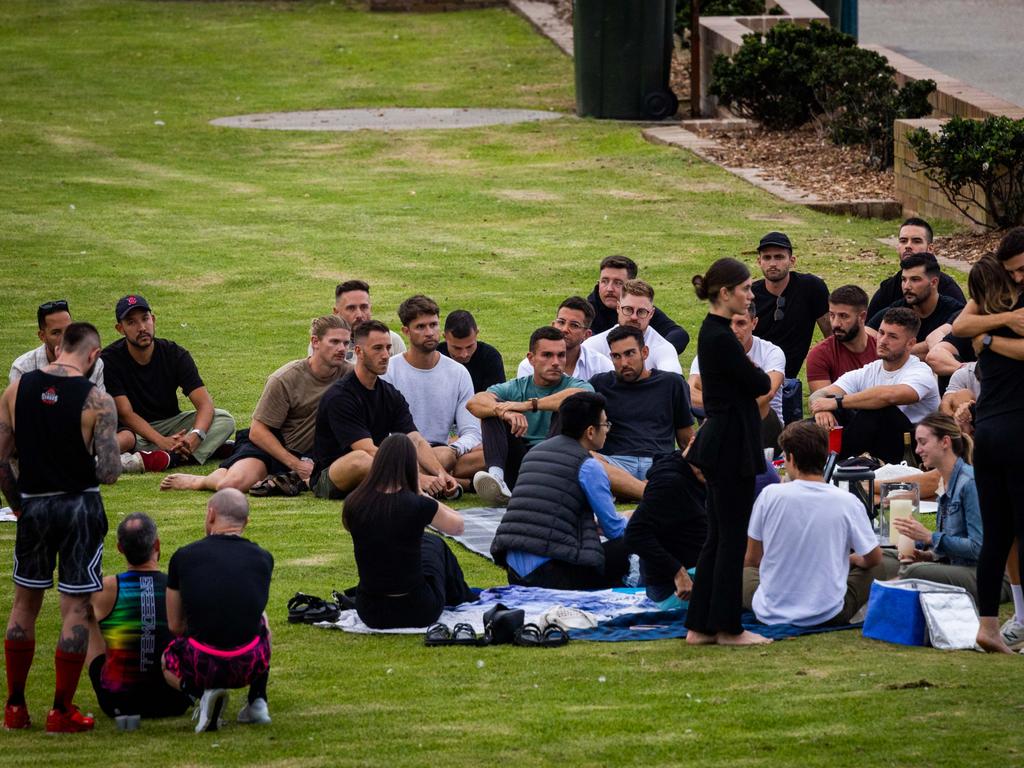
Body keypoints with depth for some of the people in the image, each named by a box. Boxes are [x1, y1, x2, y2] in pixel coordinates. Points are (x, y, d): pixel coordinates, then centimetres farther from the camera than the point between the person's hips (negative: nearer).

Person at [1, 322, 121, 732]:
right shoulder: (97, 401, -13)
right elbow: (109, 472, -16)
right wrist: (119, 457, 7)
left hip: (33, 505, 3)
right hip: (79, 506, -3)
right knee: (76, 608, 4)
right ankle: (61, 711, 5)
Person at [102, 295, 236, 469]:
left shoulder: (175, 354, -4)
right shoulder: (110, 360, -13)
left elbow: (205, 403, -12)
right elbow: (125, 413, -18)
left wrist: (195, 436, -34)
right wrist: (161, 441, -33)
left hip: (169, 424, 4)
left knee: (224, 420, -20)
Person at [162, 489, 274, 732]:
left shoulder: (184, 557, 0)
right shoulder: (263, 559, 6)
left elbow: (174, 625, 8)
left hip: (201, 667, -3)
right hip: (250, 666, 3)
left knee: (166, 660, 34)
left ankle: (204, 693, 2)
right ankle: (258, 700, 24)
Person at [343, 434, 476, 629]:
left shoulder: (353, 504, -9)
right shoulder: (418, 505, -17)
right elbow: (457, 526, 4)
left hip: (370, 613, 3)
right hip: (417, 612, -3)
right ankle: (462, 597, 54)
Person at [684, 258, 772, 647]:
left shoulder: (714, 332, 13)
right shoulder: (720, 338, -19)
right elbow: (759, 384, -14)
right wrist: (762, 375, 7)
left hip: (721, 441, 10)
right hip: (730, 445, -10)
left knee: (719, 537, 12)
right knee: (731, 537, -2)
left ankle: (700, 626, 15)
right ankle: (727, 626, 5)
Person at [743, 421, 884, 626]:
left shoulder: (770, 495, -11)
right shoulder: (847, 503, -11)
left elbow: (751, 561, 1)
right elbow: (874, 558, 3)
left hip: (772, 613, 1)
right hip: (828, 614, -1)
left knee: (743, 572, 32)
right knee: (877, 569, 23)